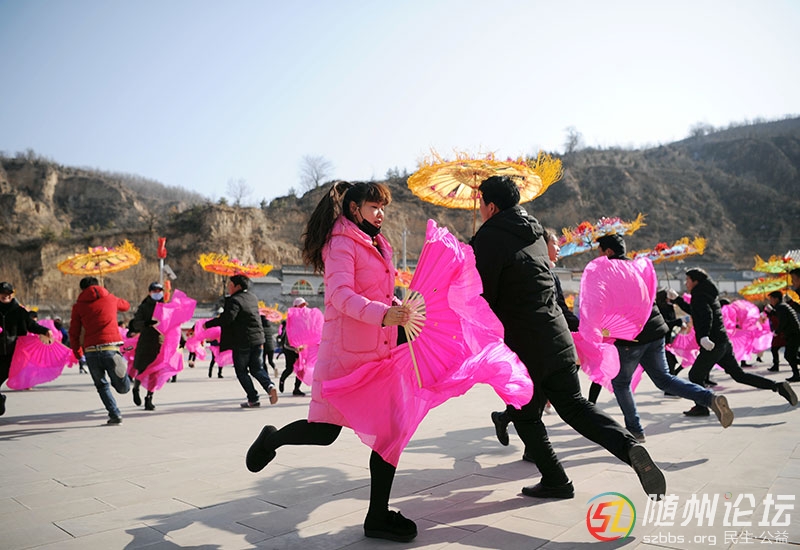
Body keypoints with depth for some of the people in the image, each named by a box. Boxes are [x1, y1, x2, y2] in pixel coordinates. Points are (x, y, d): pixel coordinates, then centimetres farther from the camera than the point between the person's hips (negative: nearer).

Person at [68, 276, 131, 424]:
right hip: (110, 348, 0)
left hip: (90, 351, 1)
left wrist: (77, 353, 21)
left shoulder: (79, 306, 12)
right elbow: (126, 305, 35)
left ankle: (114, 414, 5)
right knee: (123, 388, 11)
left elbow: (74, 333, 9)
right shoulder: (110, 298, 14)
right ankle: (120, 368, -11)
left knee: (102, 386, 18)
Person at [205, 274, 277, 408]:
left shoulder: (235, 300, -14)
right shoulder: (253, 297, 12)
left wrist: (208, 324, -19)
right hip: (258, 339, 7)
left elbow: (227, 318, -27)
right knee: (257, 368, 16)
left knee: (241, 371, 7)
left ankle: (253, 399, 4)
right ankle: (269, 386, -8)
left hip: (242, 342, -7)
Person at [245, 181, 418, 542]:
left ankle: (378, 516, 14)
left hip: (380, 352, 8)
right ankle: (272, 439, 31)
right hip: (345, 353, -8)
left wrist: (400, 309, 5)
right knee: (324, 431, -2)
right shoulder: (341, 243, -8)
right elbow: (341, 296, -21)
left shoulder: (378, 246, 18)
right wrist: (383, 315, -34)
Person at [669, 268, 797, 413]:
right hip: (723, 342, 10)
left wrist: (704, 336, -39)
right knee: (739, 375, 13)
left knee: (695, 375, 1)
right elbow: (694, 311, 34)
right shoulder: (707, 294, 20)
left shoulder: (700, 295, -9)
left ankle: (701, 407, 4)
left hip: (713, 345, -10)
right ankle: (778, 386, 7)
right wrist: (677, 299, 29)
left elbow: (706, 314, -27)